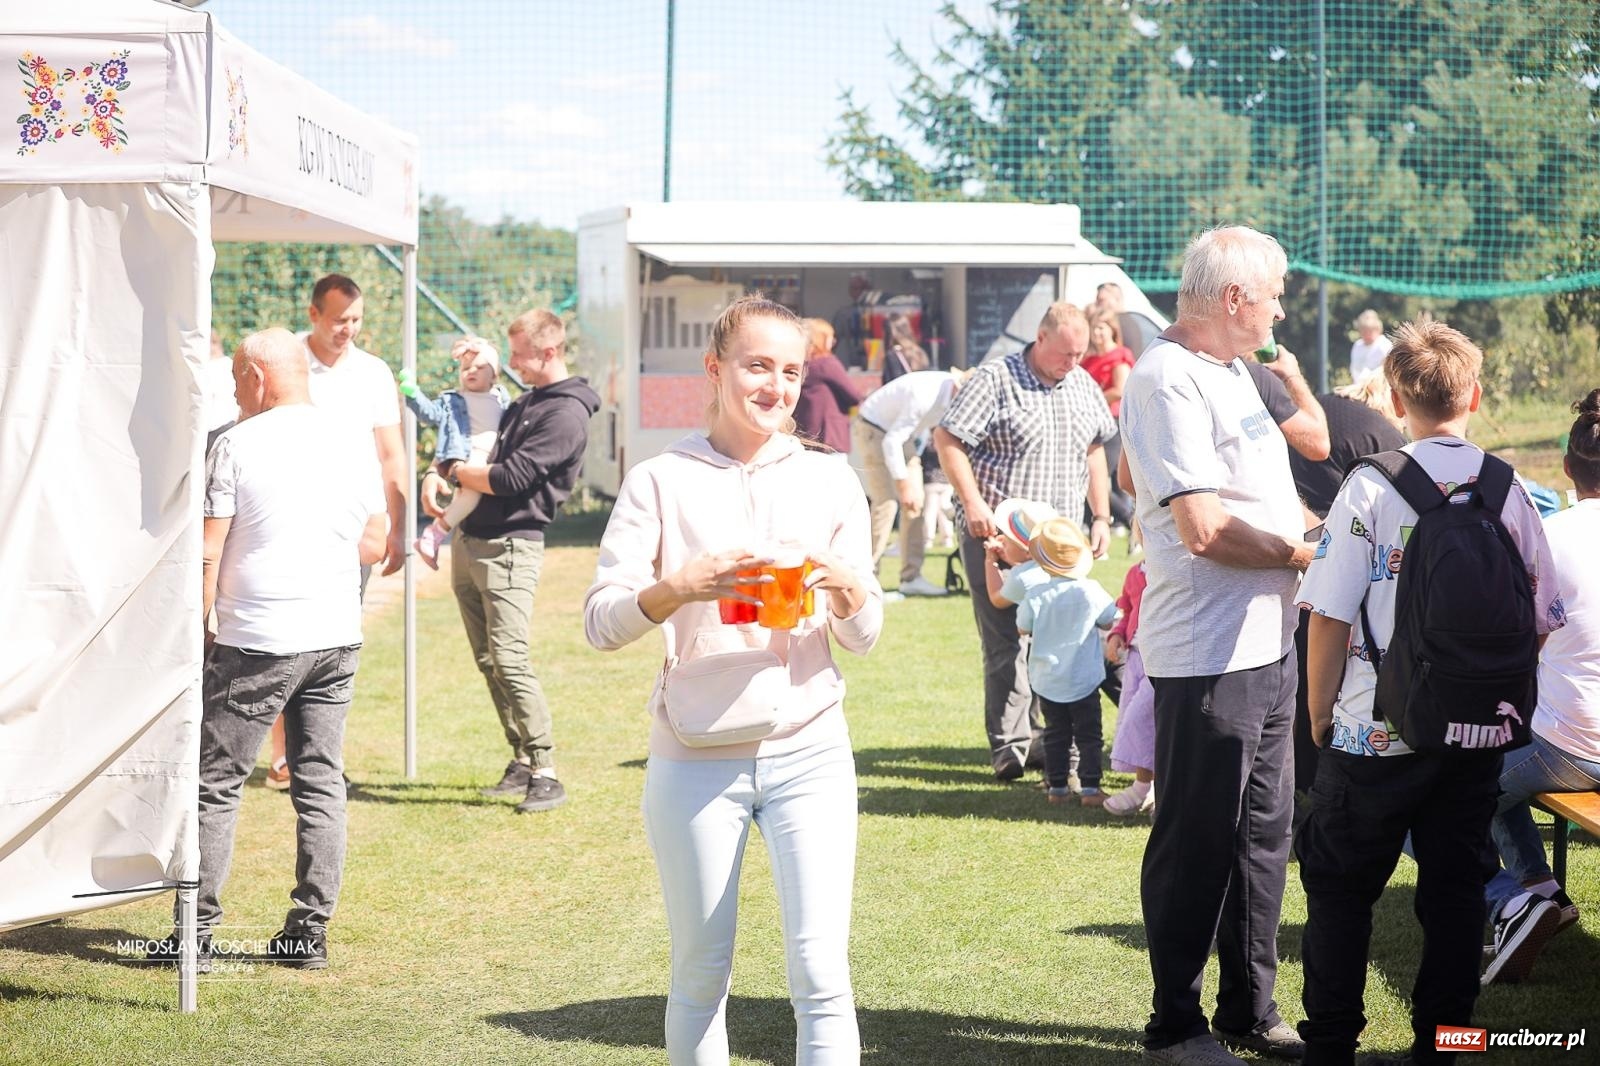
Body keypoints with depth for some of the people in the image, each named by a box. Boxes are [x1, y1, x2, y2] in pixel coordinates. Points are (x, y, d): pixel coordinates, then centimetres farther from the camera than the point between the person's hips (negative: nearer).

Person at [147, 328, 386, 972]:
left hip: (256, 641, -5)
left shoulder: (239, 444, -7)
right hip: (337, 636, 5)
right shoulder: (353, 443, 7)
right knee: (321, 782, 9)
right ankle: (310, 931, 11)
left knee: (217, 782, 3)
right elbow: (373, 545, 12)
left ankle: (198, 929, 3)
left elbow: (207, 552, -9)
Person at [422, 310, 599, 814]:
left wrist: (458, 471, -2)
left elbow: (510, 478, -18)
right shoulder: (523, 404, 20)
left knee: (509, 659, -16)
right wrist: (436, 474, 4)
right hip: (470, 541, 10)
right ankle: (521, 760, 17)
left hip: (509, 547, -10)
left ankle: (546, 775, -13)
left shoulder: (566, 414, -11)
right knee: (488, 661, 10)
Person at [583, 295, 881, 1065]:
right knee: (700, 974, 8)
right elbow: (599, 621, -4)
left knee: (822, 971, -7)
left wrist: (845, 589, -14)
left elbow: (864, 637, 8)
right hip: (694, 761, -1)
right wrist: (679, 586, -23)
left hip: (808, 750, 1)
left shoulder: (830, 484, 8)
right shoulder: (661, 482, 2)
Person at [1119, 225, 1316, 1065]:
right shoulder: (1168, 380, -16)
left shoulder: (1228, 373, 15)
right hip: (1207, 654, -10)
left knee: (1262, 834, 16)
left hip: (1267, 641, 10)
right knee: (1196, 840, 1)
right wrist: (1309, 553, -10)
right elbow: (1203, 528, -22)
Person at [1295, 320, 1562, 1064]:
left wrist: (1319, 714, 1)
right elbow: (1541, 621, 3)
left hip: (1376, 734, -3)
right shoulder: (1508, 492, -1)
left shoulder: (1371, 488, -12)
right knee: (1454, 889, 13)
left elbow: (1330, 617, -12)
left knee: (1339, 888, 9)